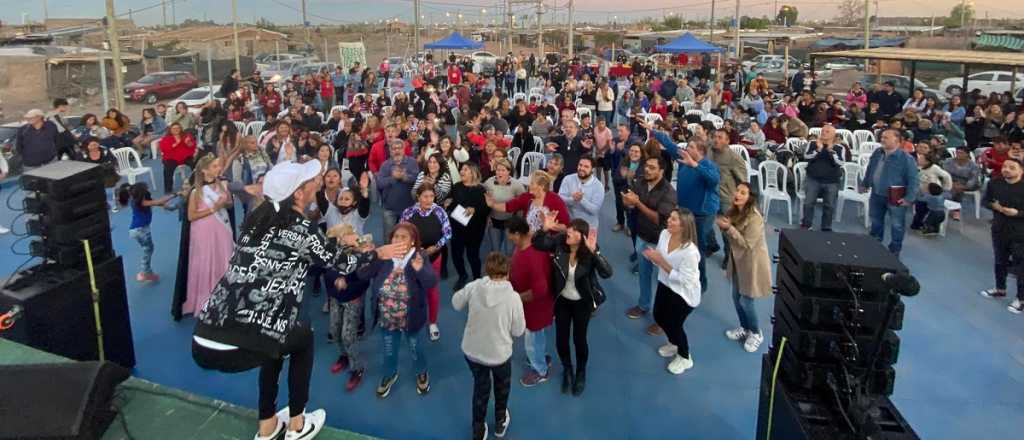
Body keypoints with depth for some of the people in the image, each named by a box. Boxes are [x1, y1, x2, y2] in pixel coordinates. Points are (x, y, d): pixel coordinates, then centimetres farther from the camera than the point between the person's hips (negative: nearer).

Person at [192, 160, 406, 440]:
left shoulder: (257, 219, 13)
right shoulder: (300, 228, -4)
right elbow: (340, 262, 10)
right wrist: (377, 253, 26)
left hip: (203, 340, 6)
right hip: (232, 349, -6)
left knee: (278, 336, 33)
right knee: (303, 336, 22)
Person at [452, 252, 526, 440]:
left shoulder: (473, 287, -16)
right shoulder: (513, 297, -22)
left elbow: (456, 303, 4)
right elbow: (518, 330, -11)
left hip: (471, 351, 2)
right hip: (499, 353, -2)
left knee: (480, 387, 27)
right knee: (502, 386, 30)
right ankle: (500, 422, 50)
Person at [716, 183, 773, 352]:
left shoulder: (754, 219, -27)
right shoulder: (734, 211, -3)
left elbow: (747, 244, -27)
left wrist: (729, 228, -31)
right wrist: (723, 226, -13)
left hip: (751, 264, -7)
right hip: (737, 261, 7)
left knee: (745, 301, 2)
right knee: (736, 297, 17)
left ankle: (756, 333, 26)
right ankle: (744, 328, 39)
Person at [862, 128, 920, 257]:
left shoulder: (906, 158, -18)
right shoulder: (877, 153, 2)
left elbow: (913, 179, -17)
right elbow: (870, 170, 17)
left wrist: (909, 198, -19)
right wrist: (865, 184, 21)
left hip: (895, 198, -6)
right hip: (876, 195, 6)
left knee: (897, 225, 4)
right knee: (876, 221, 20)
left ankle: (894, 251, 17)